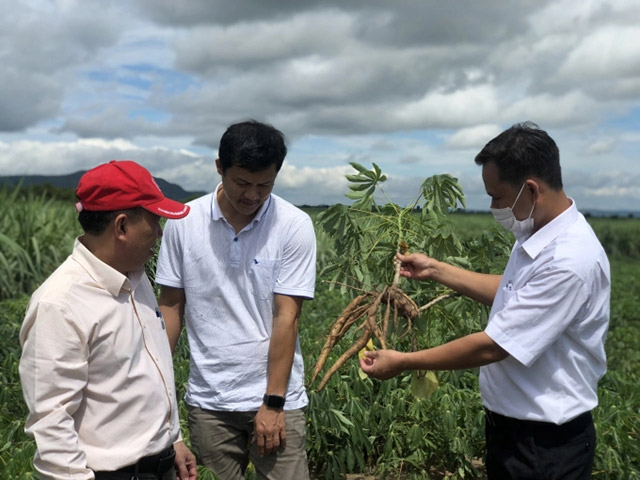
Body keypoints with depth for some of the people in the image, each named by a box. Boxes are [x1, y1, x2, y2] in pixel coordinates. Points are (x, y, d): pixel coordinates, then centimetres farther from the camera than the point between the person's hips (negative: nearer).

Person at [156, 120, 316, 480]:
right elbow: (171, 305, 4)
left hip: (277, 397, -1)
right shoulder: (184, 223, -4)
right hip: (207, 399, 2)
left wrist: (273, 403, -10)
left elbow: (286, 317, -10)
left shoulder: (295, 226, -10)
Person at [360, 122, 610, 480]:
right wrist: (436, 270, 13)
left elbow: (492, 346, -27)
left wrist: (403, 362, -17)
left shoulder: (569, 261, -28)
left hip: (546, 442, -8)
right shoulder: (537, 237, 1)